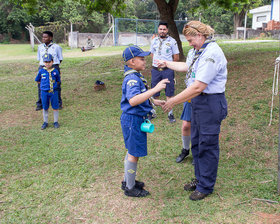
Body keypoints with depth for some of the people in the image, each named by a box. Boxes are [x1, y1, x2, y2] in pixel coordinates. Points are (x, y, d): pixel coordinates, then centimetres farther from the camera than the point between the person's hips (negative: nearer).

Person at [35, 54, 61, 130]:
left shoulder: (55, 71, -3)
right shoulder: (41, 71, -2)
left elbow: (58, 81, 10)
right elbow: (37, 80, 12)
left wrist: (54, 85, 3)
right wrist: (44, 85, 9)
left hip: (54, 92, -1)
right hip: (44, 92, 1)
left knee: (55, 107, 6)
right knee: (45, 108, 11)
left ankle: (56, 122, 21)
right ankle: (45, 122, 25)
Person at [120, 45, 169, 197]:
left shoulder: (135, 76, 11)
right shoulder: (132, 79, -23)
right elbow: (133, 100, -39)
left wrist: (155, 102, 17)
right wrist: (155, 89, -41)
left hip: (136, 118, 11)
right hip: (133, 119, -11)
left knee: (132, 151, 21)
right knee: (134, 154, 1)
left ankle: (128, 181, 37)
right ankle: (130, 188, 17)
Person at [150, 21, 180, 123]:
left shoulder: (172, 41, -4)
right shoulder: (154, 40, 8)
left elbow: (176, 58, 0)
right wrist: (156, 62, 8)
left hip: (167, 70, -3)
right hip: (155, 69, 3)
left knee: (169, 93, 3)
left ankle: (170, 114, 13)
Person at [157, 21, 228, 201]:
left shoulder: (212, 54, -22)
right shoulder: (200, 51, 10)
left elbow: (198, 87, -26)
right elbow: (188, 67, 30)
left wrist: (174, 101, -19)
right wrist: (167, 63, 36)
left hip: (211, 103, -10)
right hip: (199, 101, 10)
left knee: (207, 145, 2)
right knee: (196, 142, 18)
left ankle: (206, 187, 18)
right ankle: (199, 179, 34)